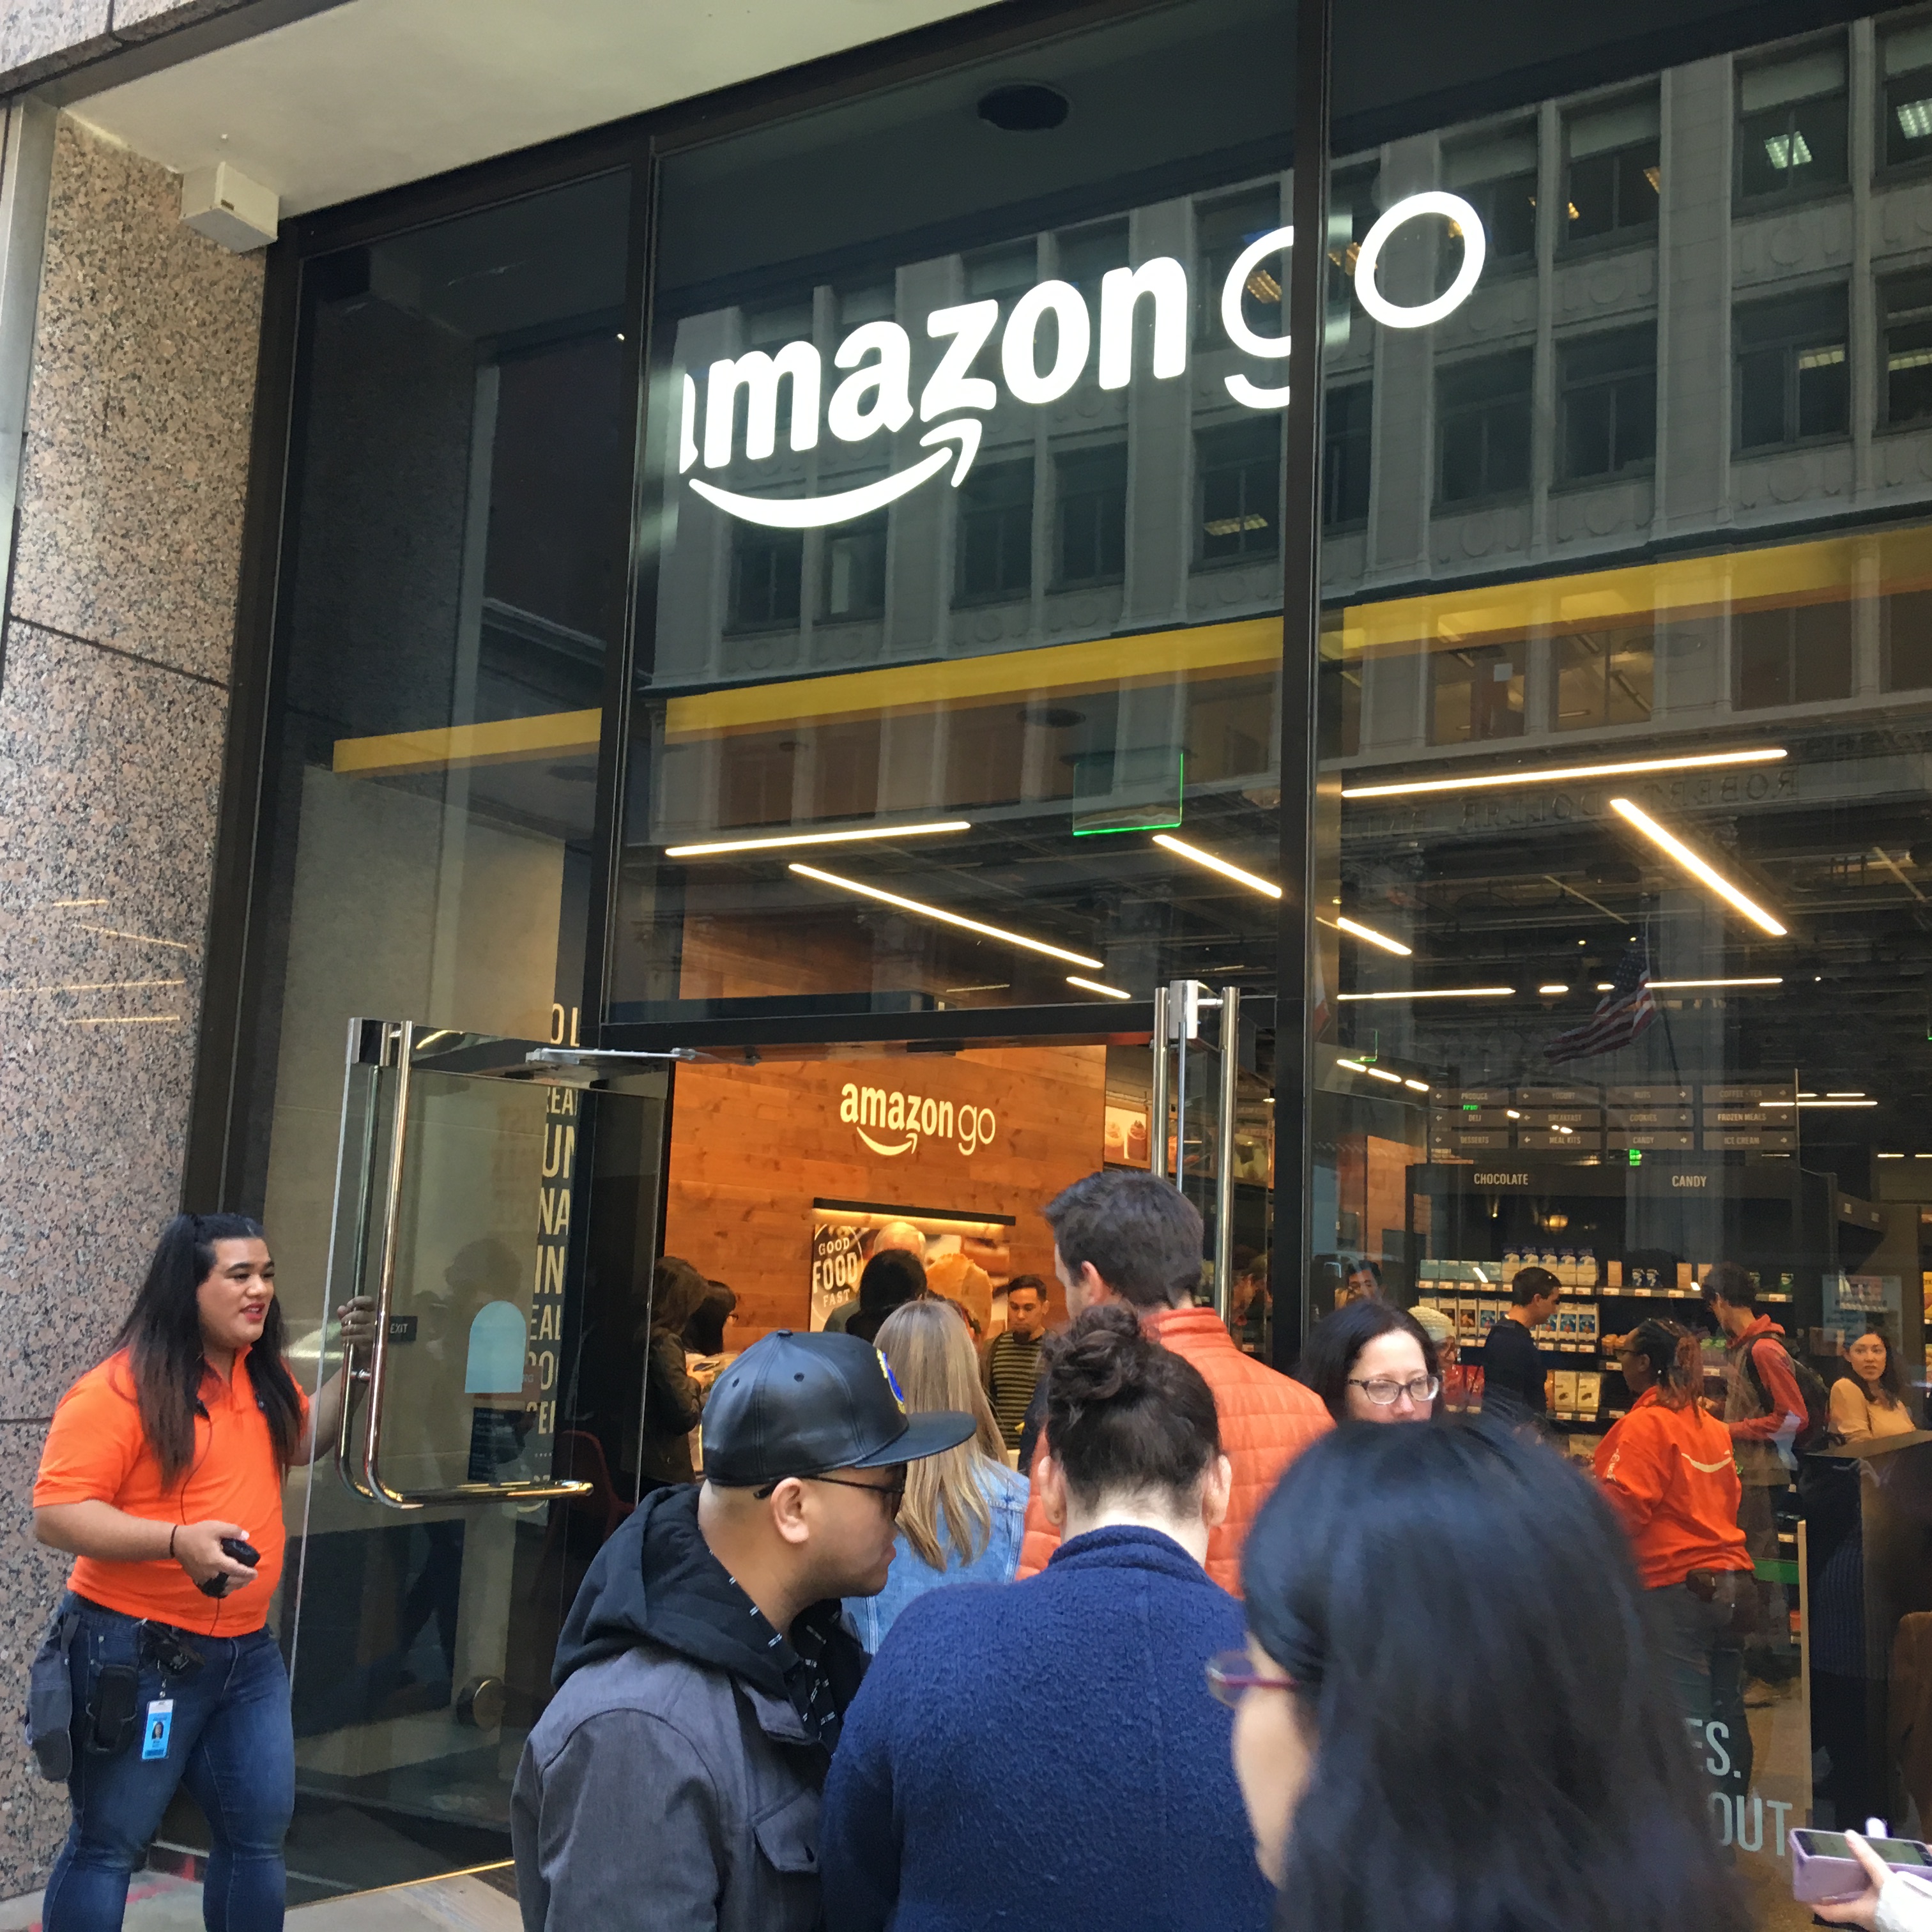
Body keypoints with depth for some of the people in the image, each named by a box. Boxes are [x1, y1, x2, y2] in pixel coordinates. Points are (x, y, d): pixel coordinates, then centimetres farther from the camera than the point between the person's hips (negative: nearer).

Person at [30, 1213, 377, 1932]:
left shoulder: (261, 1373, 7)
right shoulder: (120, 1389, -17)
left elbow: (298, 1445, 25)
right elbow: (54, 1515, -20)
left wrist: (349, 1363, 11)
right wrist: (179, 1539, -31)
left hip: (247, 1649, 7)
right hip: (138, 1652, -7)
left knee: (260, 1832, 12)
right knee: (108, 1845, 5)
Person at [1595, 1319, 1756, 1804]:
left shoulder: (1645, 1424, -12)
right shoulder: (1710, 1424, 13)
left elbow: (1623, 1508, -17)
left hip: (1676, 1587, -8)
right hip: (1730, 1582, 8)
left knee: (1687, 1724, -4)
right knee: (1727, 1718, 13)